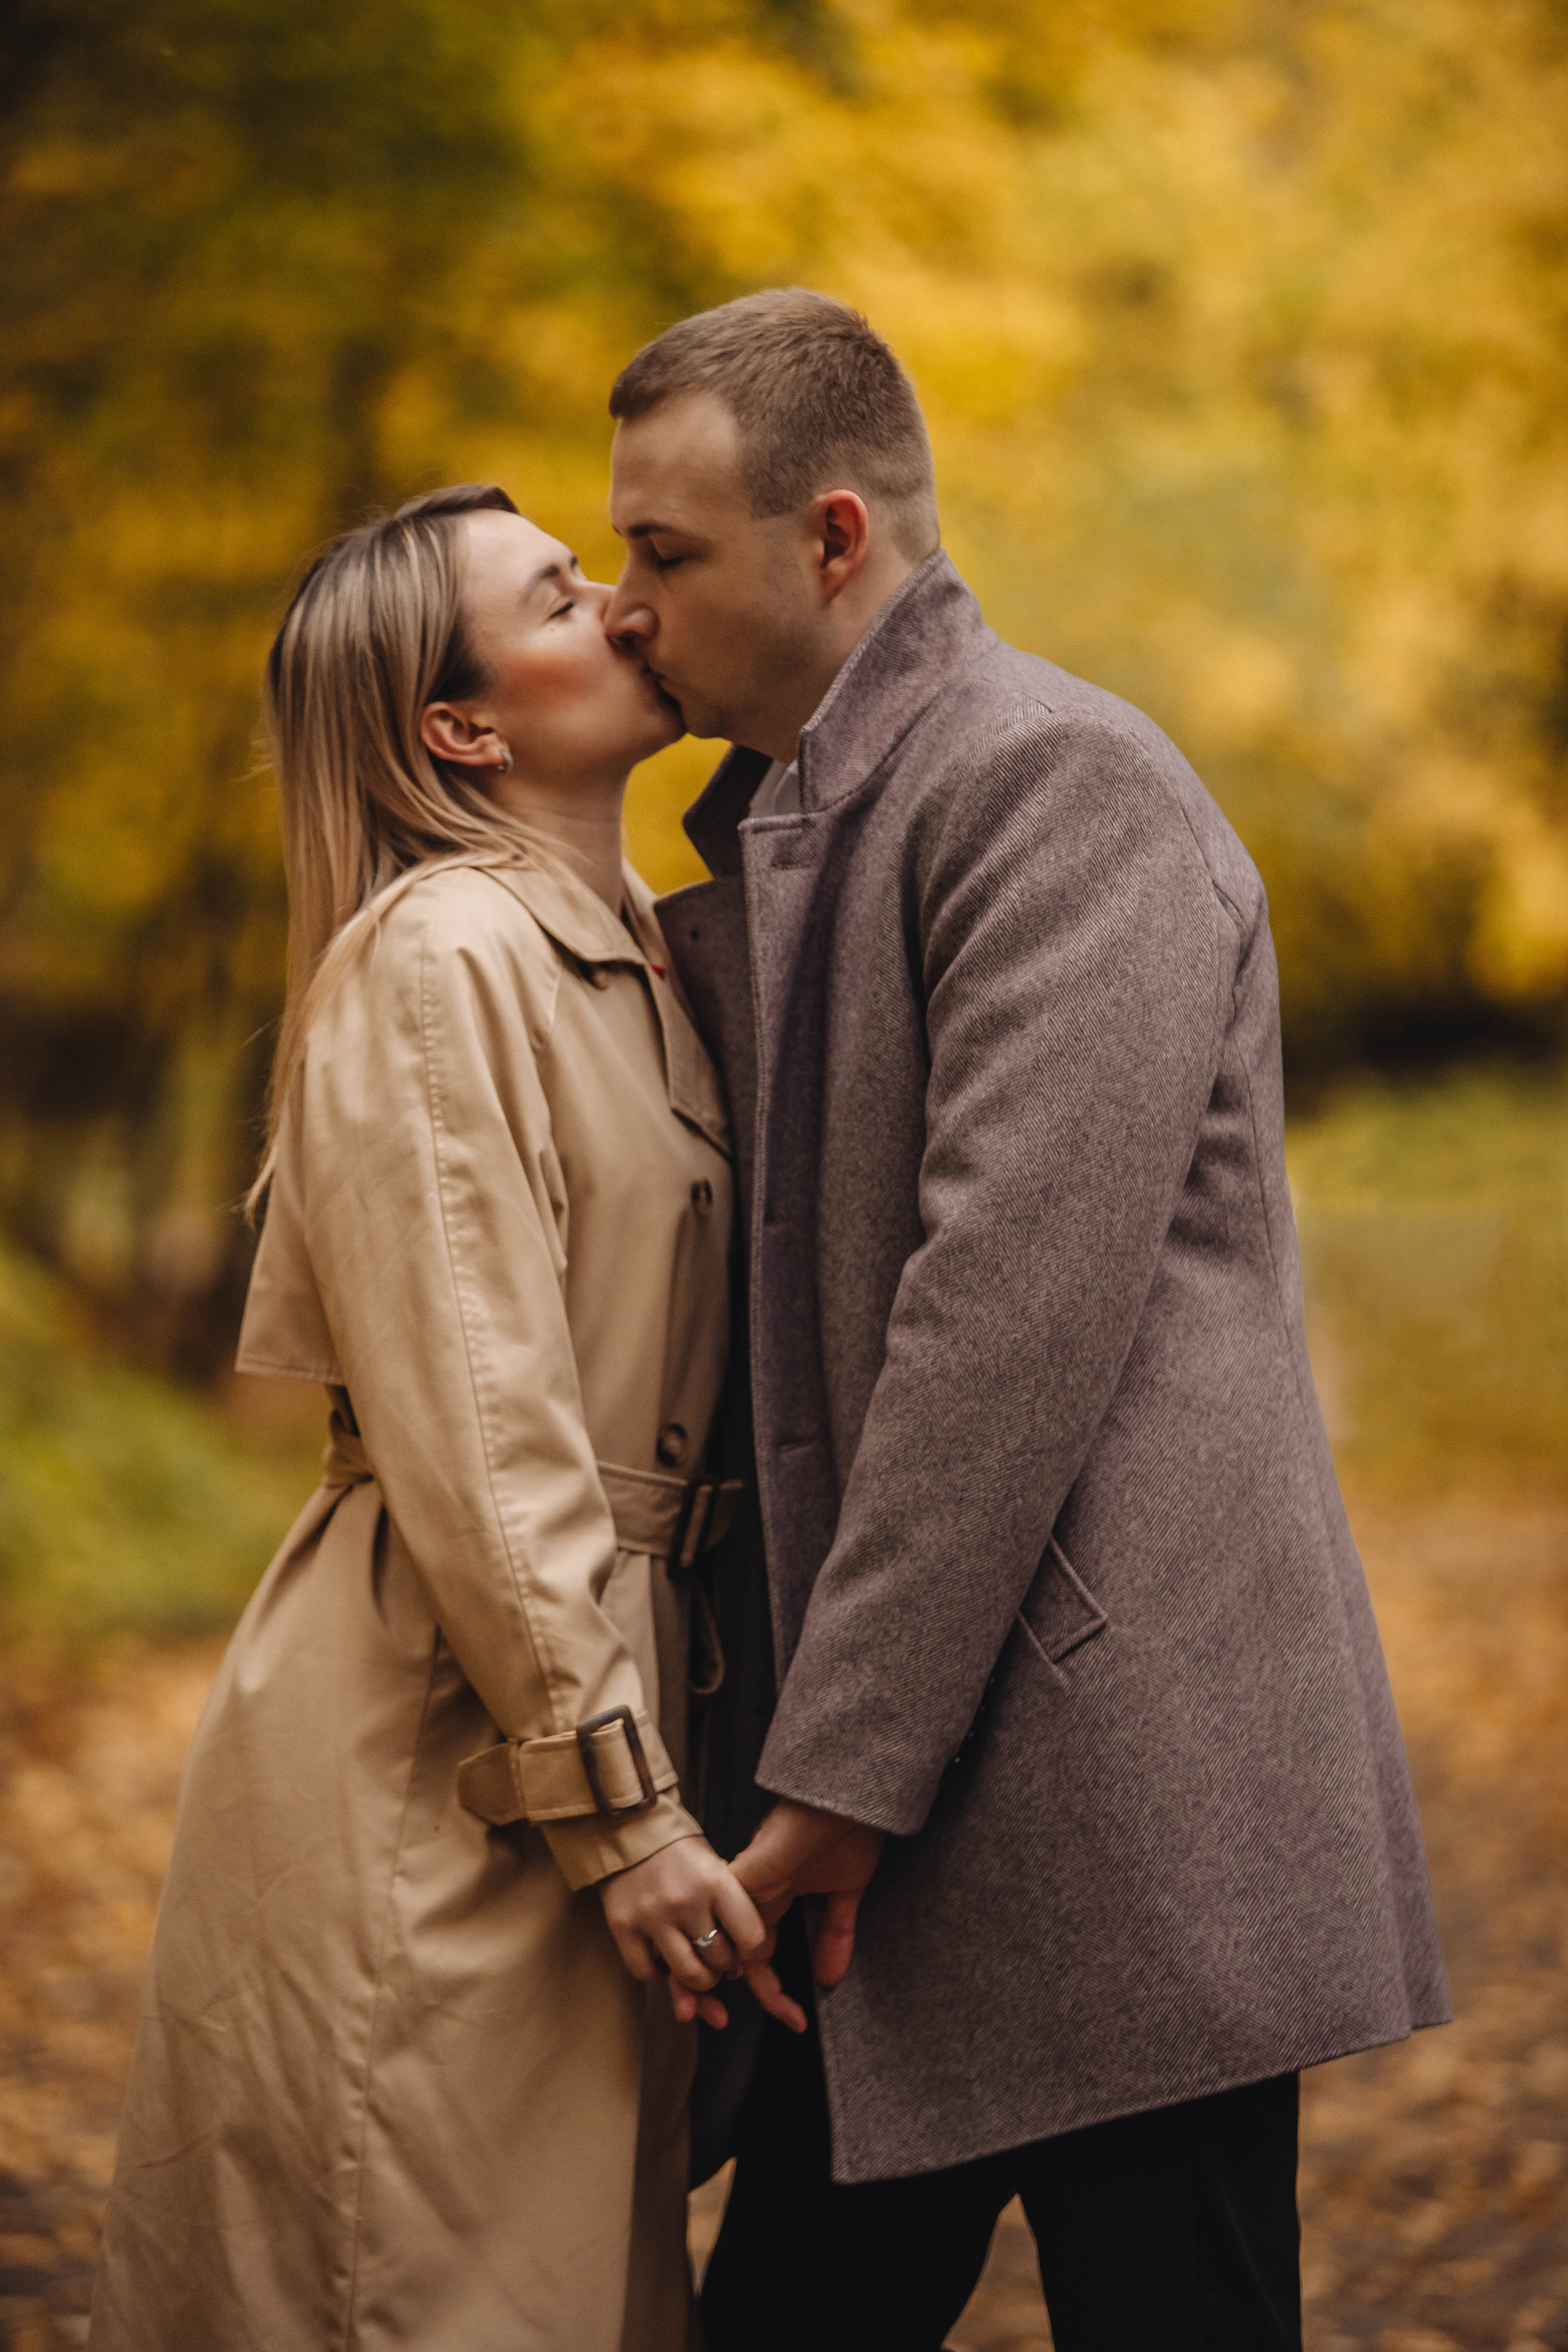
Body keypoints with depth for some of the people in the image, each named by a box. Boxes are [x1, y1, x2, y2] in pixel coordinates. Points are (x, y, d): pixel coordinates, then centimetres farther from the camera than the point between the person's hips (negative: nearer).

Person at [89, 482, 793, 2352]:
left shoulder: (631, 955, 14)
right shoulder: (436, 960, -14)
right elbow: (472, 1433, -18)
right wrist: (615, 1803, -18)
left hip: (599, 1664, 8)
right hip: (434, 1752, -8)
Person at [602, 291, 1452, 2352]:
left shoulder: (1062, 786, -11)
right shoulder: (779, 842, 20)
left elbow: (1012, 1309, -19)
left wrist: (840, 1779, -18)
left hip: (1117, 1793, -9)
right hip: (905, 1829, 9)